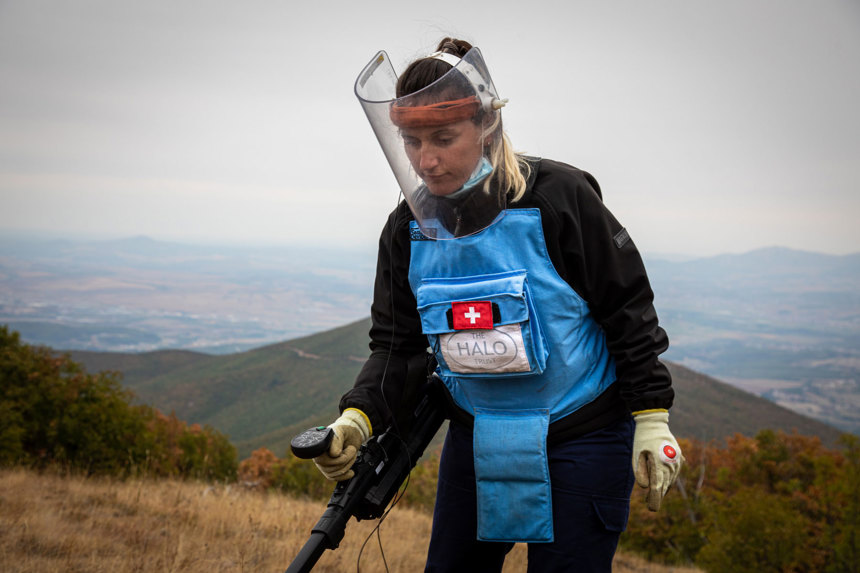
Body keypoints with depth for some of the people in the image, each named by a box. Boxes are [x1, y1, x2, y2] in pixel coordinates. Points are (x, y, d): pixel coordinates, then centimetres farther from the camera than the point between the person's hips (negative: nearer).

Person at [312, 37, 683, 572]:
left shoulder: (559, 197, -18)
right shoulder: (409, 228, -3)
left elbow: (629, 310, -11)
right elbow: (398, 344, 2)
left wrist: (651, 419, -10)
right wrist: (359, 418, -15)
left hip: (581, 437, -5)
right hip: (476, 436, 5)